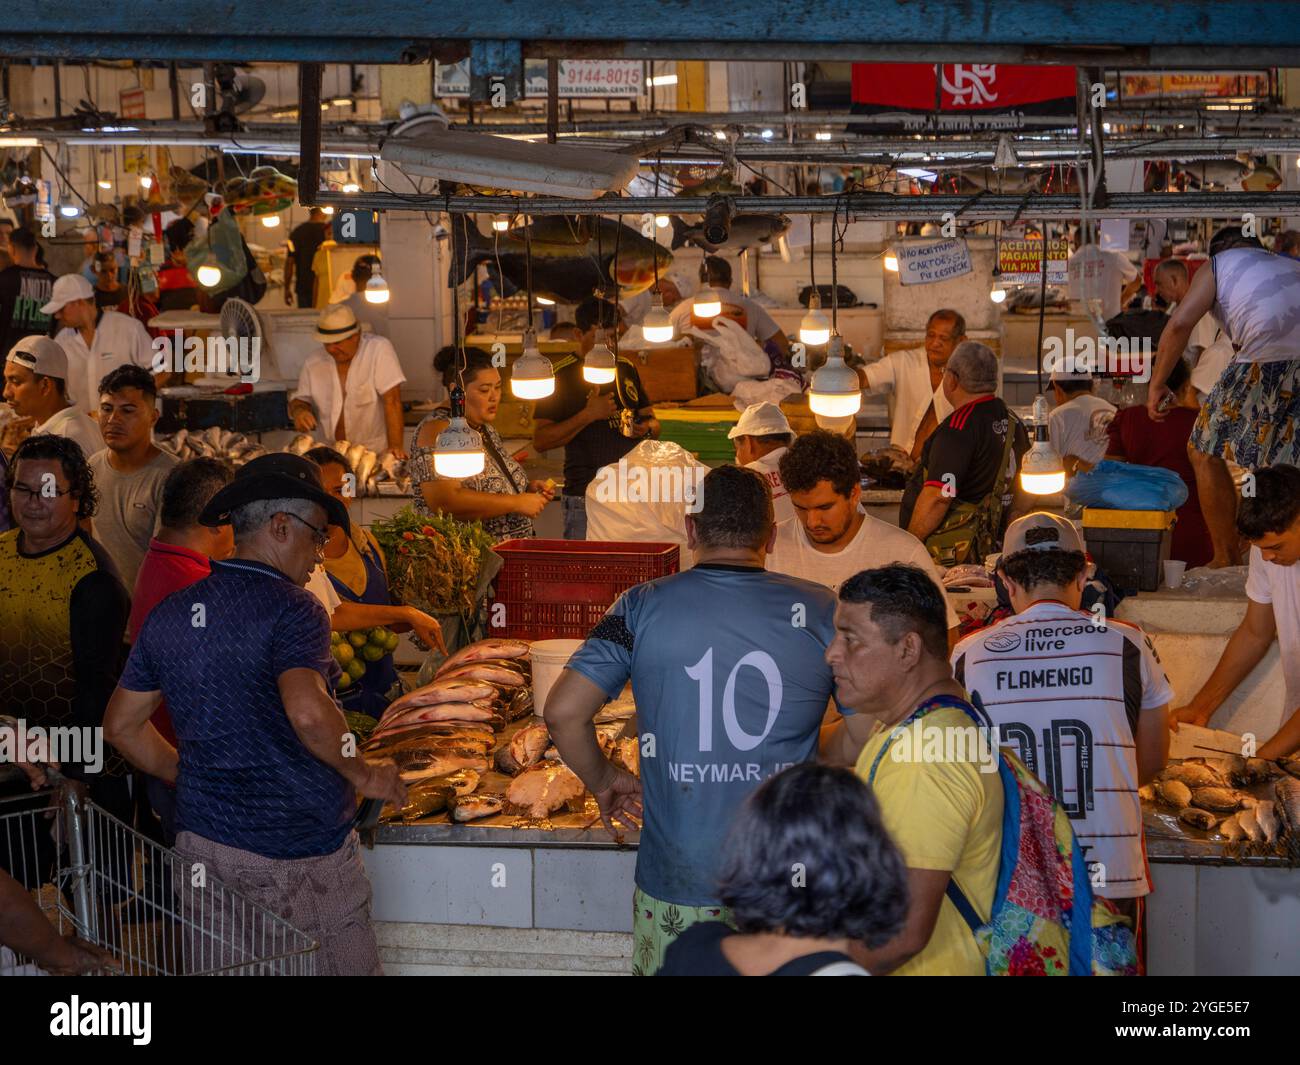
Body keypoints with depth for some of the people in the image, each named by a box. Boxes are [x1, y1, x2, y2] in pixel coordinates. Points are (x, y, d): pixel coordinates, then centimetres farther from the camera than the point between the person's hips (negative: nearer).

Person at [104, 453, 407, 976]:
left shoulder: (168, 614, 8)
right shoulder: (290, 609, -13)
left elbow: (122, 724, 15)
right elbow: (309, 713, -29)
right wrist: (363, 774, -14)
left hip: (203, 847, 6)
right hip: (301, 851, -6)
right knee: (346, 970, 6)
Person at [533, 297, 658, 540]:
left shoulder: (627, 368, 14)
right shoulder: (561, 374, -4)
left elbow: (651, 418, 24)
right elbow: (541, 441, -9)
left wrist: (647, 427, -1)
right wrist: (588, 415, -17)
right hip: (585, 497, -5)